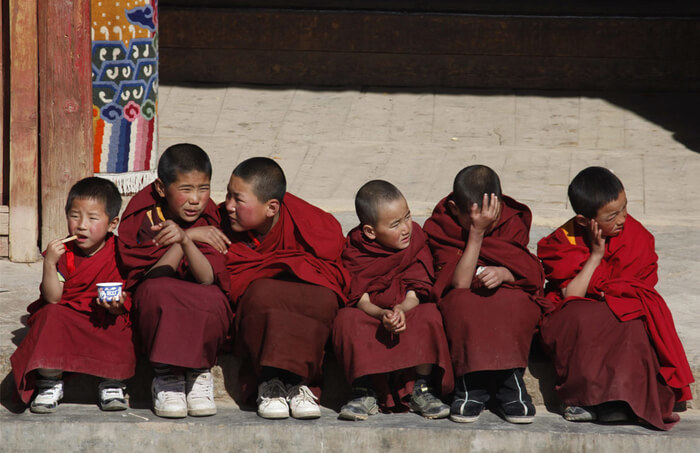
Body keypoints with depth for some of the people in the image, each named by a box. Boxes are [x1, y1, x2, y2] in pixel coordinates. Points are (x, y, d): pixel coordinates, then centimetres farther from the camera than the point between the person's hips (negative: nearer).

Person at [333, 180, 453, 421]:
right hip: (371, 318, -1)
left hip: (408, 314, 1)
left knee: (429, 314, -30)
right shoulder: (354, 250, -8)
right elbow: (360, 299, -17)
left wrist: (400, 311, -35)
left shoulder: (416, 241, -4)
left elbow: (415, 293, -11)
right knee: (346, 318, -31)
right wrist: (383, 316, -39)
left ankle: (420, 390, -23)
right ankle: (365, 394, -27)